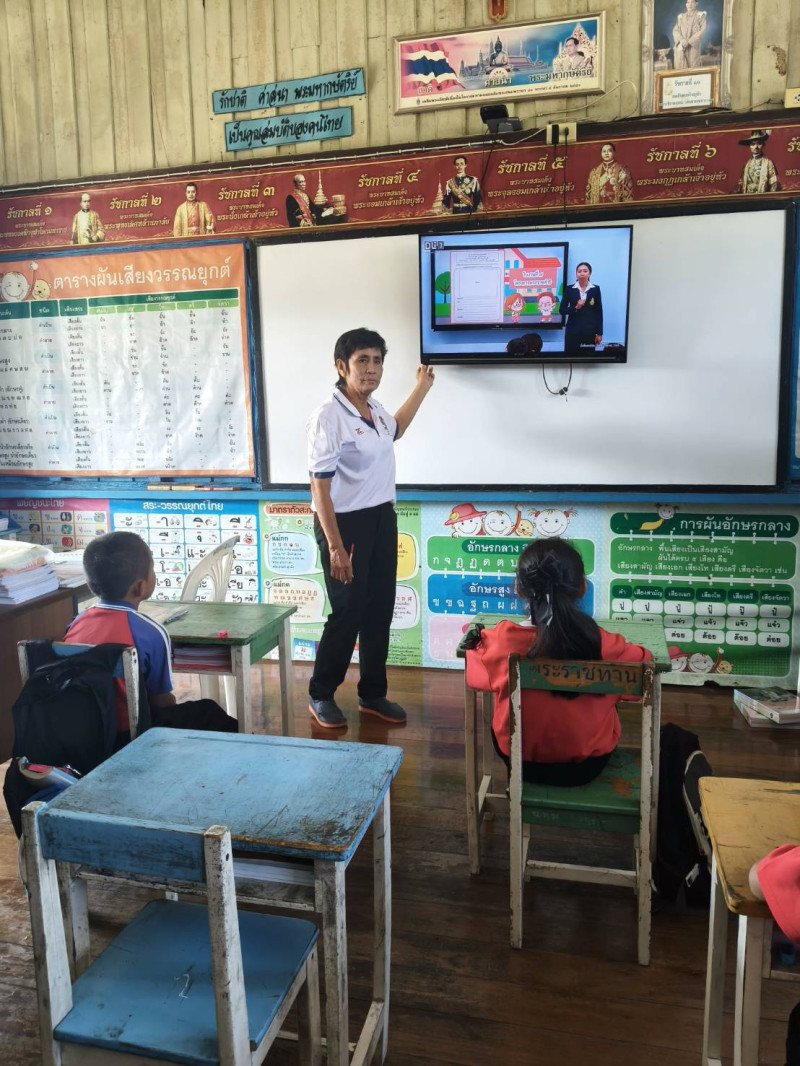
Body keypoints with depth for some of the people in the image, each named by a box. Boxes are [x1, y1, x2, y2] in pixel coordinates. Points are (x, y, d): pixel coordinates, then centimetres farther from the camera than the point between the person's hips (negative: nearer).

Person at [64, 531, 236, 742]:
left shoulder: (77, 623, -3)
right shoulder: (151, 633, -21)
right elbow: (162, 700, -10)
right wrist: (172, 702, 13)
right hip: (130, 734, -6)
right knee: (208, 711, 16)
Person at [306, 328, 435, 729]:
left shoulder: (373, 409, 6)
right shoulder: (329, 417, -19)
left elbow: (392, 432, 32)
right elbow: (319, 487, -20)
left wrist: (421, 388, 34)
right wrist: (335, 546, -23)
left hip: (382, 519, 8)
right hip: (345, 523, -8)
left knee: (379, 610, 12)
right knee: (348, 613, 0)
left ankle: (372, 694, 27)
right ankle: (320, 696, 20)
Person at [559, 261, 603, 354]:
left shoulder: (595, 289, 5)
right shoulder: (569, 289, 3)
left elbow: (599, 312, 5)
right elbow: (562, 310, 3)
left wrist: (599, 333, 2)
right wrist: (575, 308, -15)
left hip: (590, 331, 0)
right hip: (573, 331, 0)